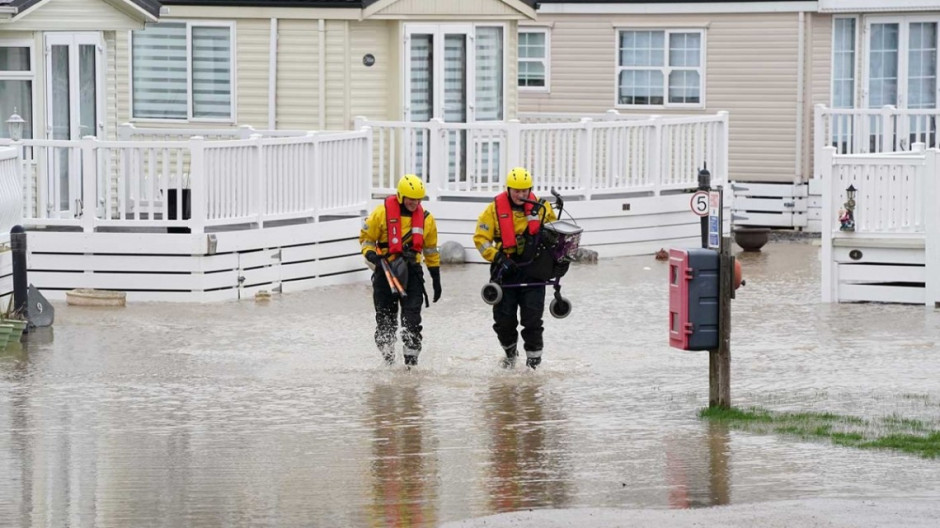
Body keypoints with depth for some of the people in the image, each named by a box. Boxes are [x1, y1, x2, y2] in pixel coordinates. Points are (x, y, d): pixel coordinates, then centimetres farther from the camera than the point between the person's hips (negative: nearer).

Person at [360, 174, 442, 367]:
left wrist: (436, 278, 14)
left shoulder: (425, 218, 3)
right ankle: (388, 359, 21)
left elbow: (431, 250, 14)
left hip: (411, 271, 1)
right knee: (385, 319, 6)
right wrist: (370, 254, -17)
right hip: (385, 270, -1)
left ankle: (411, 361, -3)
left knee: (412, 319, -9)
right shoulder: (382, 212, -6)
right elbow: (366, 237, 4)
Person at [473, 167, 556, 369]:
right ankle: (510, 352, 31)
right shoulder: (495, 208, -4)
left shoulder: (541, 207, 2)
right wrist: (497, 258, -14)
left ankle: (534, 360, 2)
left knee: (532, 318, -6)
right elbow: (480, 237, -3)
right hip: (506, 270, 0)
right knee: (504, 318, 6)